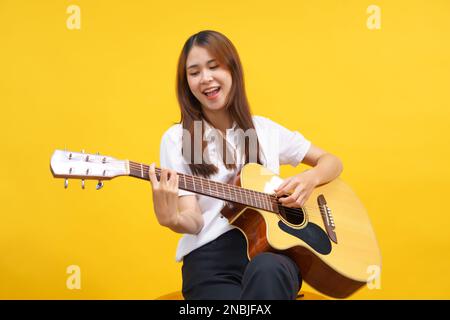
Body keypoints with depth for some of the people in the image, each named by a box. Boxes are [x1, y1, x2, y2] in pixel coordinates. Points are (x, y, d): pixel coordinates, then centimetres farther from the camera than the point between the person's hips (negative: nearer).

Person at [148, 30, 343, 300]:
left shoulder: (265, 130, 12)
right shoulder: (177, 138, 4)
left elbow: (332, 162, 20)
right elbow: (194, 221, -5)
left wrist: (310, 179, -2)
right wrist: (172, 219, -28)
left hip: (273, 250, 2)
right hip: (210, 256, -1)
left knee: (266, 271, -36)